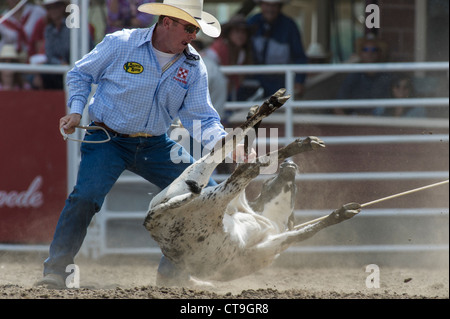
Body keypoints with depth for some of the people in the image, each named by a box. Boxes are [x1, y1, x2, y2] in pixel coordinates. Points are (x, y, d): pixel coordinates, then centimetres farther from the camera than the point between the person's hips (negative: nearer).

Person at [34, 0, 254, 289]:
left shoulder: (194, 67, -3)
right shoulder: (121, 44, -12)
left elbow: (201, 118, -5)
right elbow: (80, 74, 3)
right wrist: (76, 111, -10)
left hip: (155, 146, 4)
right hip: (108, 140, -4)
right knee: (86, 197, -26)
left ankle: (171, 273, 7)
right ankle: (55, 272, -15)